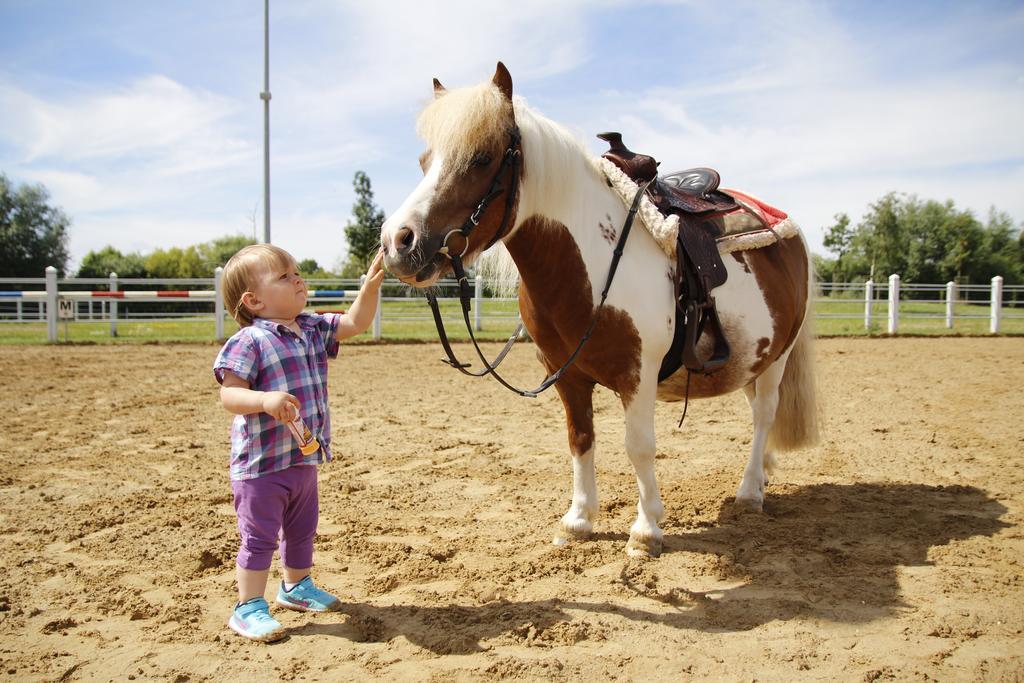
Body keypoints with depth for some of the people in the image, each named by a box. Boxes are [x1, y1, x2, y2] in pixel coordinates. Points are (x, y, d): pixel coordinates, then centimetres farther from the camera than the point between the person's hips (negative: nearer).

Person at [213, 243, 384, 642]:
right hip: (261, 463, -8)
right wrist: (265, 400, -40)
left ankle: (296, 587, 44)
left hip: (304, 457, 8)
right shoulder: (250, 341, -18)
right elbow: (229, 395, -21)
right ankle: (249, 607, 18)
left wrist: (372, 284, -6)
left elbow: (356, 322, 6)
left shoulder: (314, 329, 5)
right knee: (260, 536, 2)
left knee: (303, 529, 24)